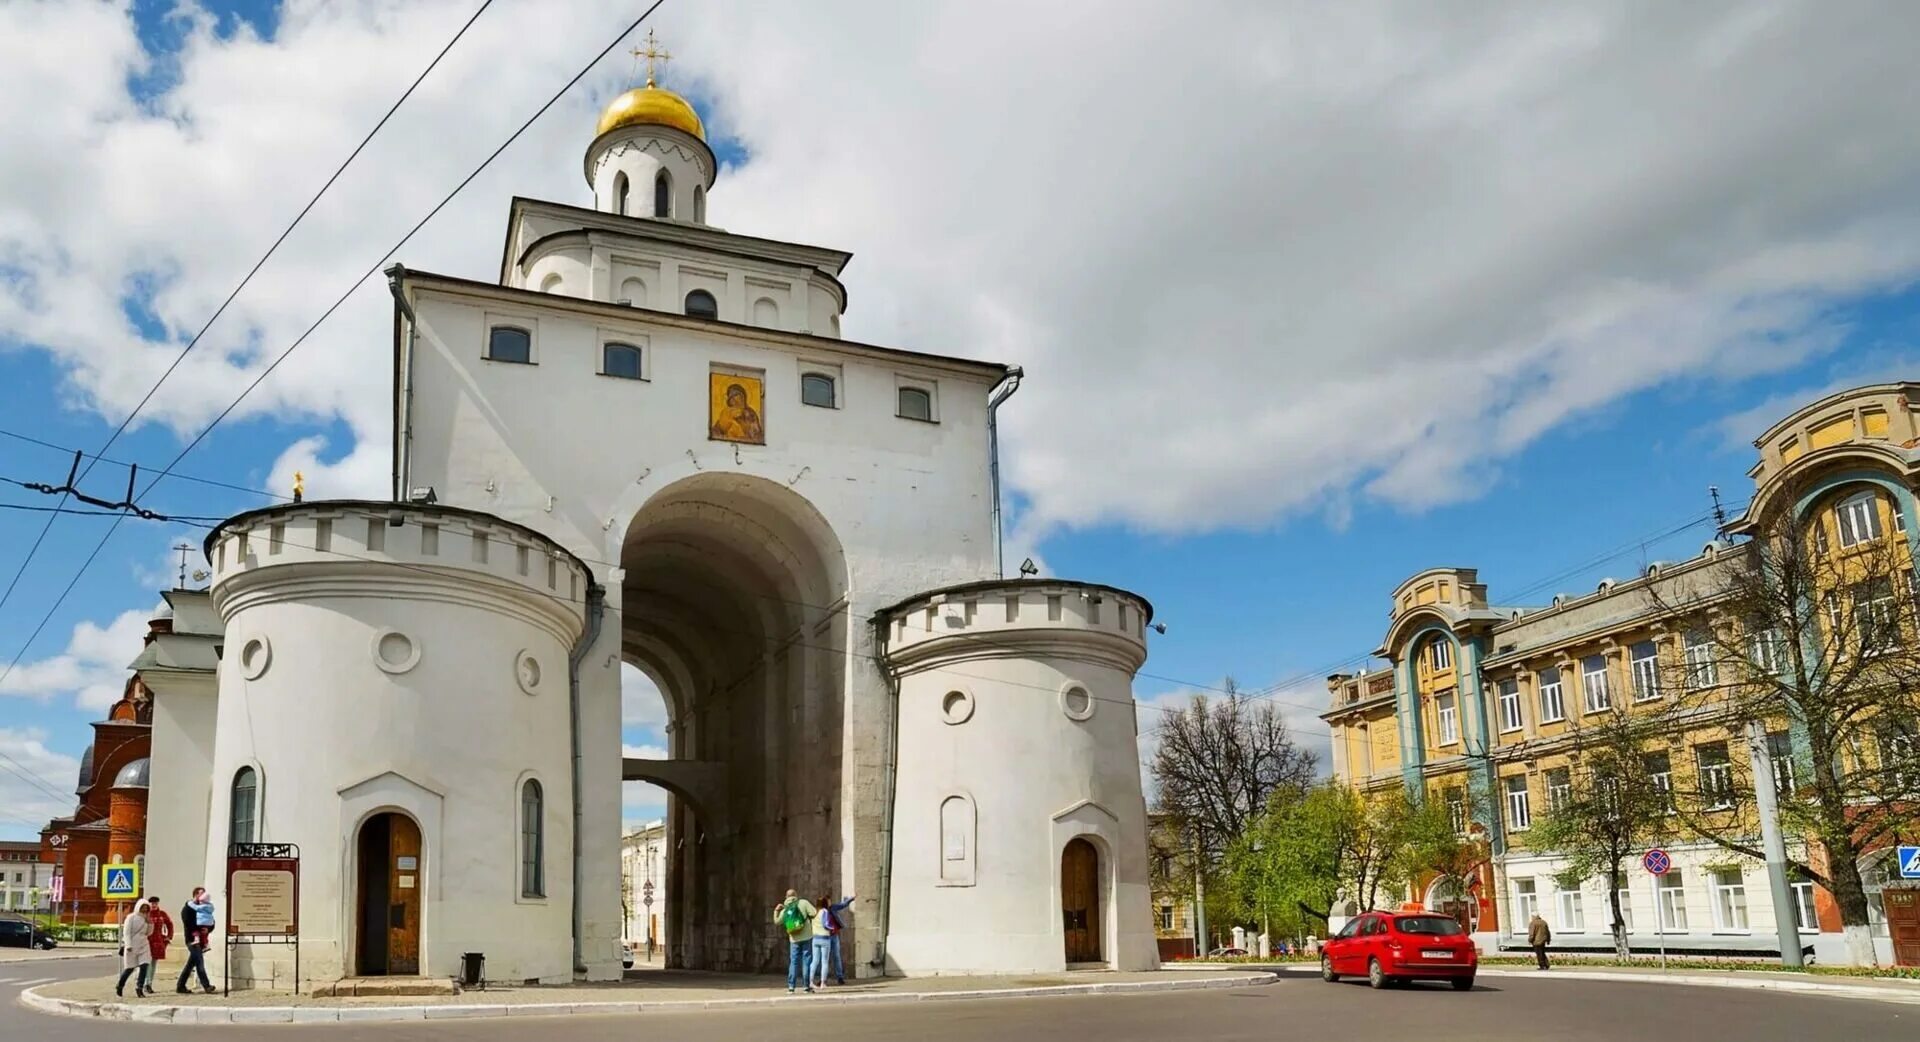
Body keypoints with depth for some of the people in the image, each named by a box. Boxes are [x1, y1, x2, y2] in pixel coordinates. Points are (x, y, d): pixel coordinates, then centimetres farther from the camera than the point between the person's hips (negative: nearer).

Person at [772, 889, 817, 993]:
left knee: (793, 962, 8)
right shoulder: (803, 903, -4)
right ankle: (808, 986, 1)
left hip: (794, 939, 3)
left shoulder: (785, 910, 7)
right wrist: (818, 910, 11)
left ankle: (791, 987, 3)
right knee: (807, 961, 1)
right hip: (806, 938, -3)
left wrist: (776, 911, 26)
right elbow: (814, 913, -11)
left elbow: (777, 922, 14)